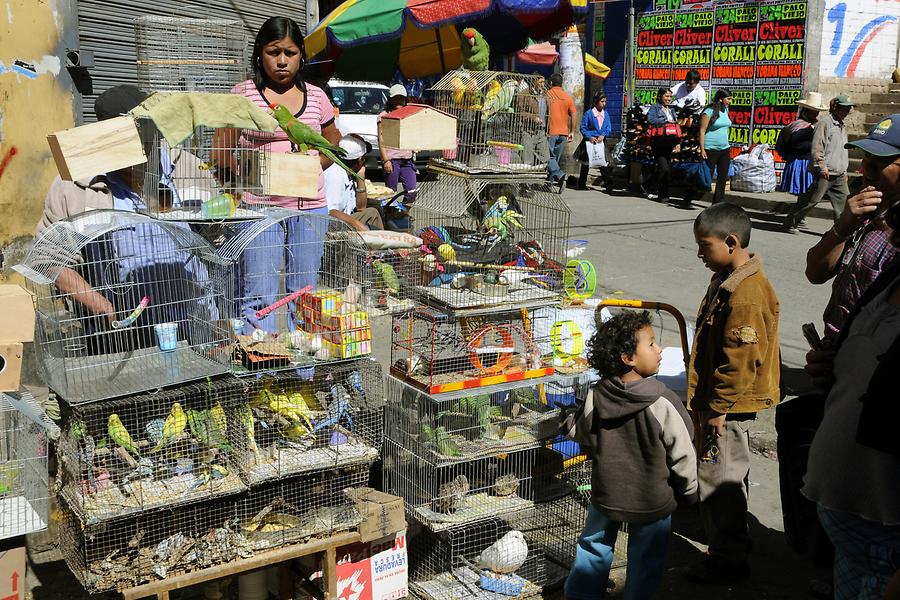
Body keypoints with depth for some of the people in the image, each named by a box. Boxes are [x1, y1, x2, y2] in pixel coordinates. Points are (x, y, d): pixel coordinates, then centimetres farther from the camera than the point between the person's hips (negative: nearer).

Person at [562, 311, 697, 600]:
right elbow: (682, 454, -16)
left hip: (605, 494, 4)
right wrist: (689, 492, 2)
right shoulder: (662, 404, -24)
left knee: (595, 545, 22)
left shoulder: (595, 398, -12)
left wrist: (568, 422, 29)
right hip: (653, 500, -4)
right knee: (645, 559, 15)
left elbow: (580, 433, 6)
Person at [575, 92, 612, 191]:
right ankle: (581, 184, 16)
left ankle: (607, 182, -9)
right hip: (590, 141, -3)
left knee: (604, 161, -7)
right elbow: (583, 128, -4)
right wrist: (589, 137, -17)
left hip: (601, 141, 3)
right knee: (586, 163, 7)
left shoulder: (606, 114, 8)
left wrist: (603, 135, -13)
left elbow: (609, 128, 5)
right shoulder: (588, 113, -4)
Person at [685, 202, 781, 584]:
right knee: (730, 473, 22)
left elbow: (740, 362, -26)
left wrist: (718, 408, -20)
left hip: (728, 406, -11)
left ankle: (728, 559, 10)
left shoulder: (746, 295, -26)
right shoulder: (728, 280, 8)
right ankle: (733, 538, 39)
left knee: (719, 478, -1)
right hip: (723, 401, 11)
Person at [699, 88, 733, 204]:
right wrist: (702, 149, -18)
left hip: (725, 149, 7)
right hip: (711, 150, -7)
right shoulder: (709, 111, -11)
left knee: (723, 177, 5)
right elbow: (702, 130, -13)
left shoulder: (725, 110, 11)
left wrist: (726, 144, 18)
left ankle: (717, 202, 11)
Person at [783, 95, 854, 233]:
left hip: (839, 175, 9)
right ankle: (790, 223, 6)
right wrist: (822, 168, -18)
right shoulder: (824, 122, -7)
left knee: (844, 201, 3)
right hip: (825, 173, -9)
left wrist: (845, 171, 22)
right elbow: (817, 147, -14)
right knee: (811, 200, -5)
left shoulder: (842, 127, 21)